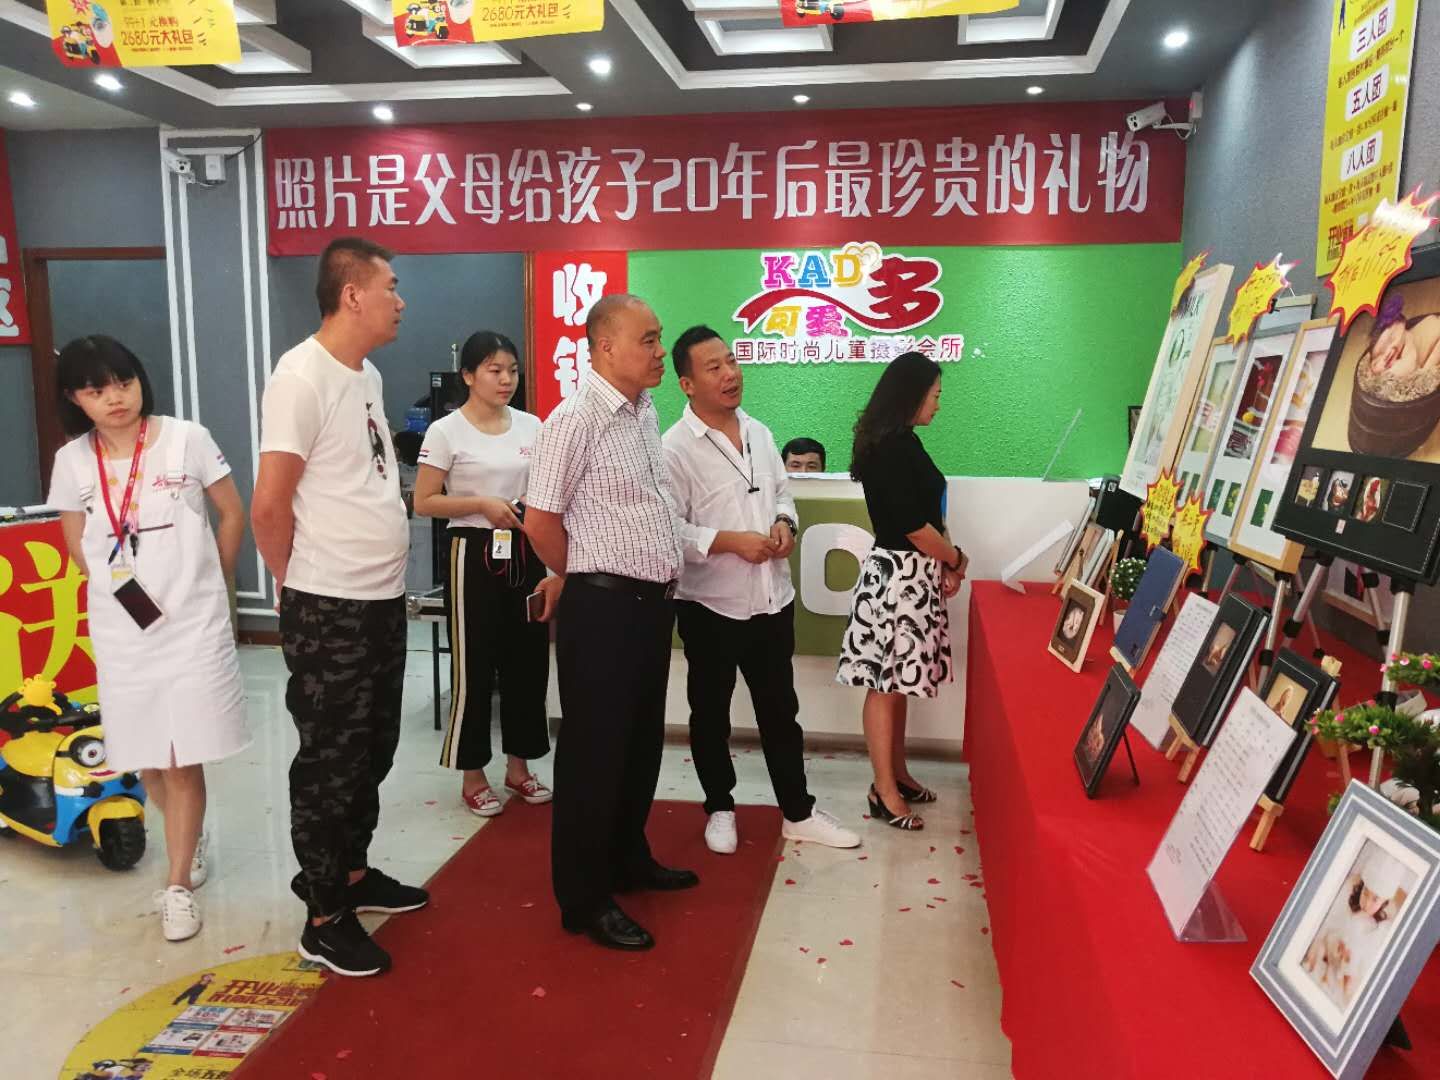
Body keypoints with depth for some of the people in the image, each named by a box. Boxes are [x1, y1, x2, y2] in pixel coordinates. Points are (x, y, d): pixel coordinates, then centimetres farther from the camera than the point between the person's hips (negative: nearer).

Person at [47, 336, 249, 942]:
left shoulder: (187, 439, -8)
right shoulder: (73, 461, 0)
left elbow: (232, 514, 2)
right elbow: (75, 542, 14)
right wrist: (120, 587, 7)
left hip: (192, 624, -3)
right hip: (121, 629, 3)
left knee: (182, 761, 1)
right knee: (144, 759, 12)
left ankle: (178, 885, 16)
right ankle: (190, 837, 40)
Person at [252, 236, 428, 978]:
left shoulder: (368, 375, 10)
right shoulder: (303, 376, -17)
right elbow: (269, 505, -17)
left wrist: (373, 580, 14)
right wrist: (305, 588, -3)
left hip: (383, 601, 8)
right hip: (329, 611, -8)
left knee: (371, 751, 19)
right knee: (331, 761, 4)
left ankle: (352, 874, 37)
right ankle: (324, 917, 19)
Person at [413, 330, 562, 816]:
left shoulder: (531, 425, 6)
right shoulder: (446, 431, -7)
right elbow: (423, 503, -8)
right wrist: (482, 504, -18)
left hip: (526, 554, 5)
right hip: (476, 554, -5)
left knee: (528, 659, 9)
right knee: (474, 666, 2)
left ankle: (519, 766, 25)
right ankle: (473, 776, 17)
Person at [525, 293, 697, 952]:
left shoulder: (645, 411, 11)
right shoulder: (576, 419, -16)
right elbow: (540, 523, -15)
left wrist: (663, 576, 14)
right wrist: (588, 580, -1)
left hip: (654, 600, 8)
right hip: (603, 606, -8)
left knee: (642, 742, 19)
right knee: (595, 751, 2)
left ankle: (628, 860, 38)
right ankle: (584, 899, 16)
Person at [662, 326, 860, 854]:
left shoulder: (759, 433, 7)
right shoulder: (674, 448, -13)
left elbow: (782, 491, 17)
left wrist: (784, 524, -4)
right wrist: (731, 542, -21)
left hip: (772, 599, 5)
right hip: (709, 605, -5)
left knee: (780, 710, 14)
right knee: (711, 714, 12)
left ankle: (798, 812, 28)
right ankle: (720, 809, 31)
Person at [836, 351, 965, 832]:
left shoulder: (900, 442, 14)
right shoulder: (892, 446, -17)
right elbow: (911, 523, -19)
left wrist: (941, 565, 4)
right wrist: (955, 559, -3)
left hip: (911, 573, 10)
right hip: (899, 574, -10)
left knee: (897, 681, 16)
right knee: (885, 684, -1)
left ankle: (897, 773, 27)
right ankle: (884, 792, 7)